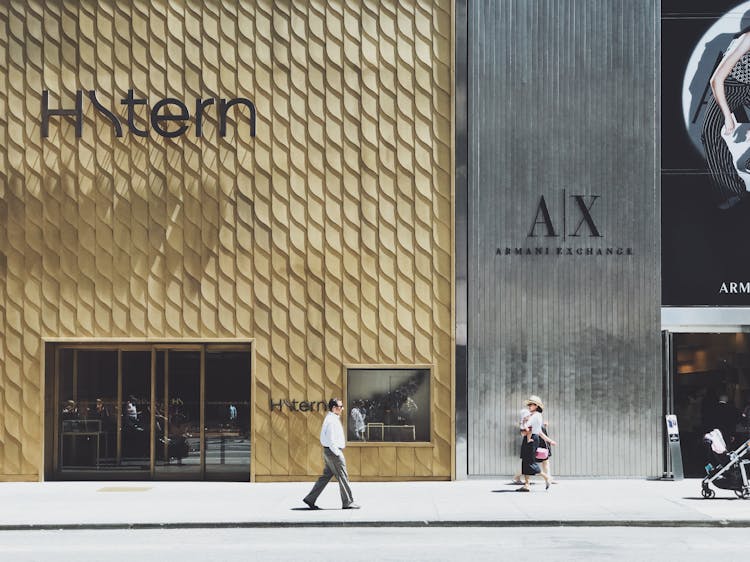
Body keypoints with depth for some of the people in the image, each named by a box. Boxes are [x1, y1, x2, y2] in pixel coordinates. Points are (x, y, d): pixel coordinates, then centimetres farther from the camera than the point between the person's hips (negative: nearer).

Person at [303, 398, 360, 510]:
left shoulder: (331, 418, 14)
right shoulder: (332, 421, -19)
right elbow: (331, 441, -22)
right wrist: (338, 453, -19)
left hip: (329, 451, 10)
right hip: (333, 451, -10)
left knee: (326, 476, 12)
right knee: (342, 477, -2)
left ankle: (310, 499, 12)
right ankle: (348, 503, 6)